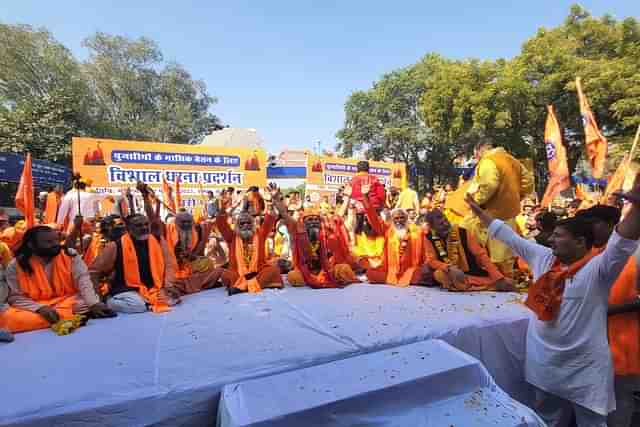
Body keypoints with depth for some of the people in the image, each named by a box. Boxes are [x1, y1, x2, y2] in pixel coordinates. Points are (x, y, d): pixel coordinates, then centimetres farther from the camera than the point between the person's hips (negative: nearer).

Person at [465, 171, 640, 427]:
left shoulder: (597, 268, -14)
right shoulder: (543, 257, 2)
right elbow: (508, 236, 6)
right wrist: (479, 211, 11)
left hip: (584, 369, -5)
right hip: (545, 363, 6)